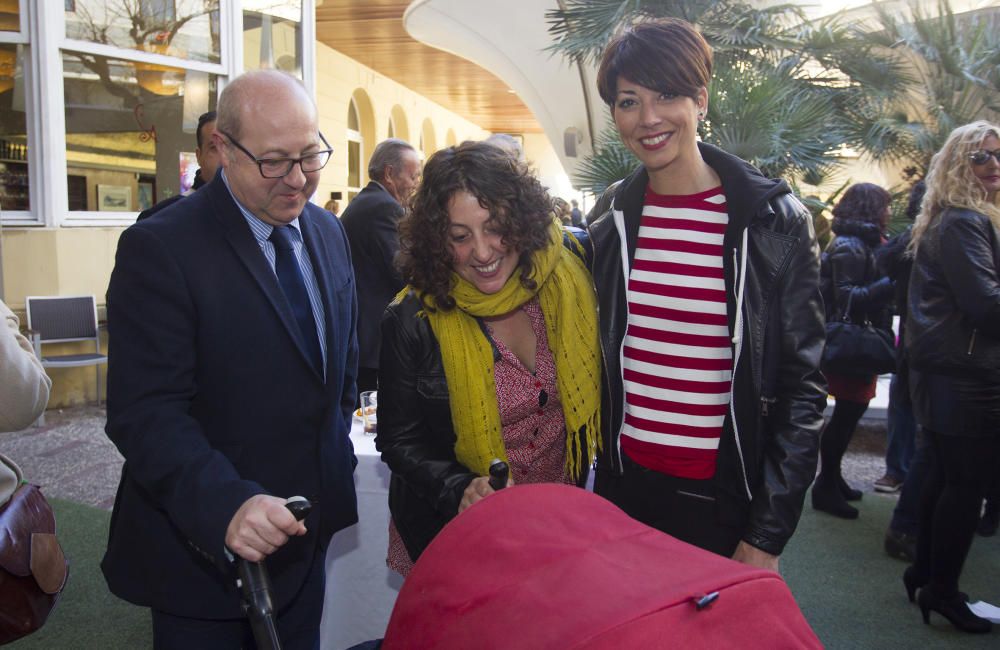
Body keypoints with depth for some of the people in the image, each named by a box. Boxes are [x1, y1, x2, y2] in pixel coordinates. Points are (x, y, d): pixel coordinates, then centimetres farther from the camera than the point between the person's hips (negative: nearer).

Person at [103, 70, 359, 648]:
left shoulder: (328, 233, 4)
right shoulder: (159, 248, -17)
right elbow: (145, 412, -23)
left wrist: (339, 456, 11)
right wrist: (226, 505, -36)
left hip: (308, 533, 6)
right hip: (204, 550, -6)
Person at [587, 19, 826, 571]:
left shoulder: (775, 220, -9)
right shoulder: (611, 227, 2)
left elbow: (801, 387, -7)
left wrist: (768, 537, -9)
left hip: (724, 503, -3)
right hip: (622, 485, 4)